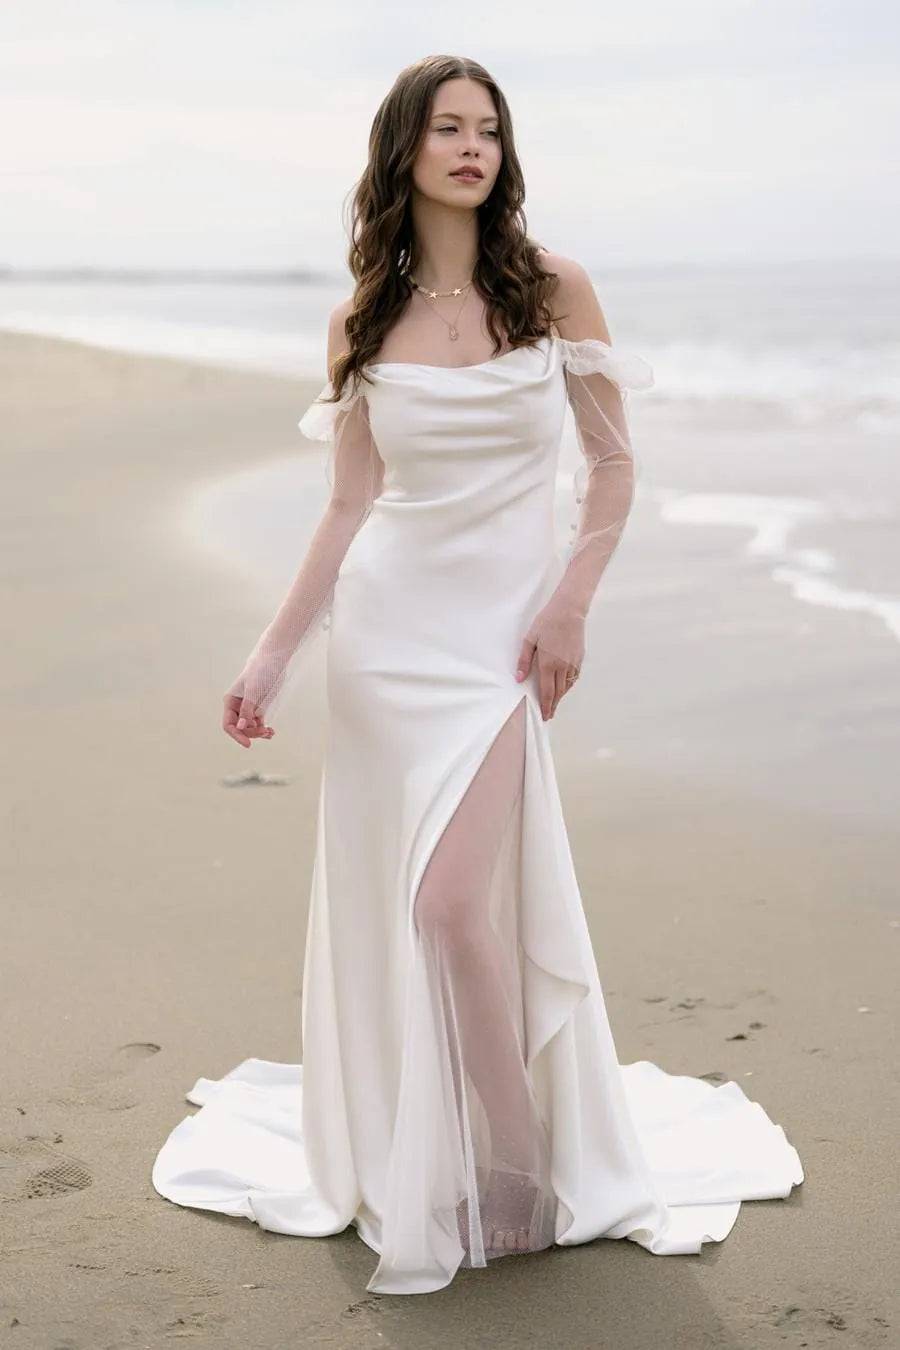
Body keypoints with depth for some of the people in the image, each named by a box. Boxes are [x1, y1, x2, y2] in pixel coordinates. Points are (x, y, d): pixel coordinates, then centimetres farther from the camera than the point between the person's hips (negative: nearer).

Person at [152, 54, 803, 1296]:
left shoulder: (556, 289, -1)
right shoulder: (363, 322, 5)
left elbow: (613, 464, 2)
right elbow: (350, 504, 7)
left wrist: (569, 604, -10)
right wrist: (274, 654, 3)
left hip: (500, 625, -3)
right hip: (382, 623, 3)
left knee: (458, 899, -13)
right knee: (382, 901, 8)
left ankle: (521, 1170, 6)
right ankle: (394, 1160, 27)